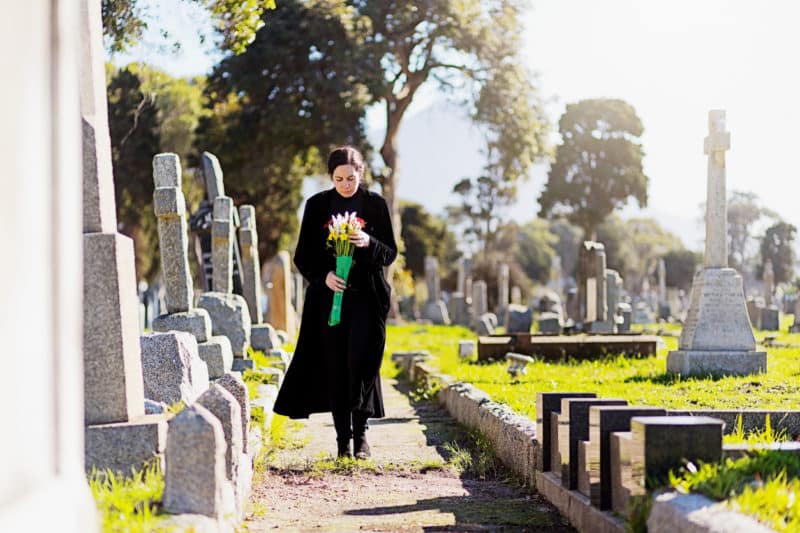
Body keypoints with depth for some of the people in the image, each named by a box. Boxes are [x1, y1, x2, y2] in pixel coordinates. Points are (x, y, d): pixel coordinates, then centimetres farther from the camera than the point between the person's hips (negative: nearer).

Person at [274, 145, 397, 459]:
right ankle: (343, 438, 7)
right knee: (335, 367, 1)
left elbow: (390, 253, 6)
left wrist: (370, 244, -15)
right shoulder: (317, 205, 5)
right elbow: (302, 256, 7)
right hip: (328, 296, 1)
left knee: (361, 360, -14)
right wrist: (323, 275, -12)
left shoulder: (375, 204, 4)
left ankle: (360, 432, -2)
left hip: (366, 295, -1)